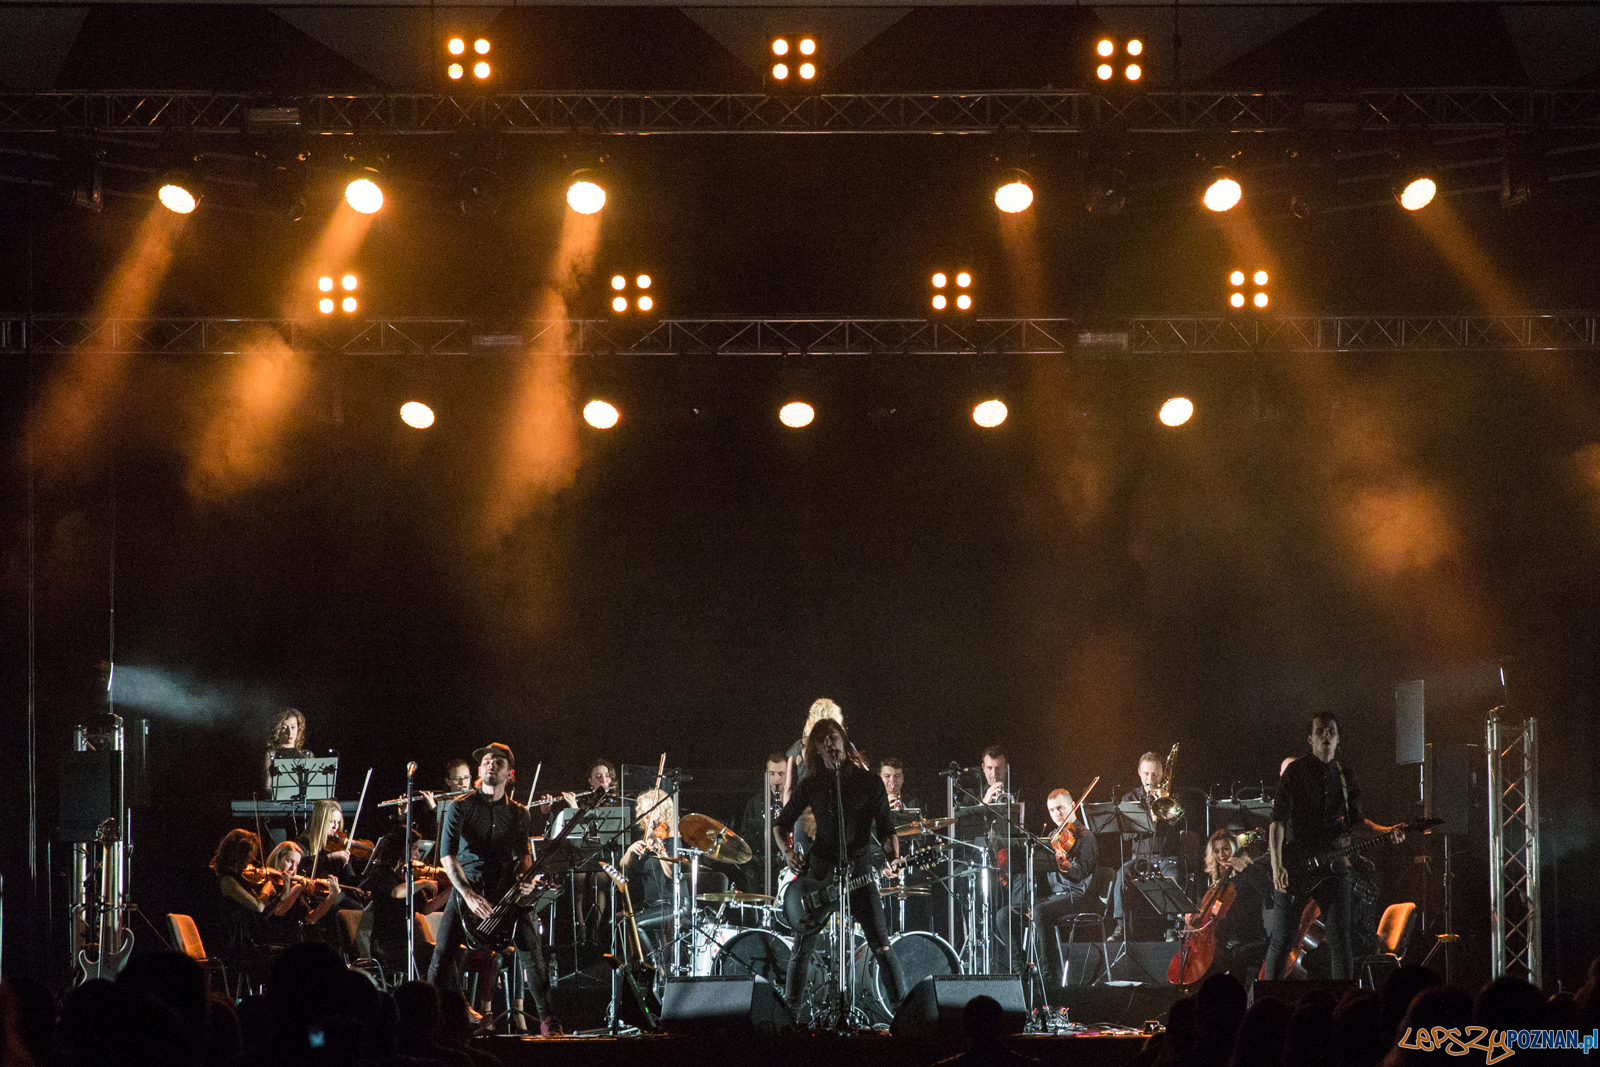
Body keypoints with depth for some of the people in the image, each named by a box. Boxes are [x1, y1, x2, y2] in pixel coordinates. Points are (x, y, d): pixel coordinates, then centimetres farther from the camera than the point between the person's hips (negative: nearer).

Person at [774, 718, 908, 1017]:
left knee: (882, 947, -10)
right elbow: (781, 824, 16)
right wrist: (787, 851, -4)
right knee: (802, 948, 5)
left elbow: (885, 828, 0)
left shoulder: (869, 782, 0)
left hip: (860, 871, -3)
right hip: (820, 874, 3)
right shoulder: (810, 787, 7)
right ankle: (791, 1012, 17)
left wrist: (894, 859, -20)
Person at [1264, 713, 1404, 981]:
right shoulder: (1296, 771, -4)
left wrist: (1385, 831, 2)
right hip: (1295, 863, -4)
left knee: (1340, 938, -3)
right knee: (1282, 939, 0)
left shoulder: (1345, 776, 12)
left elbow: (1355, 819, 20)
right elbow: (1278, 820, -10)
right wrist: (1277, 866, -19)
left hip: (1332, 863, 4)